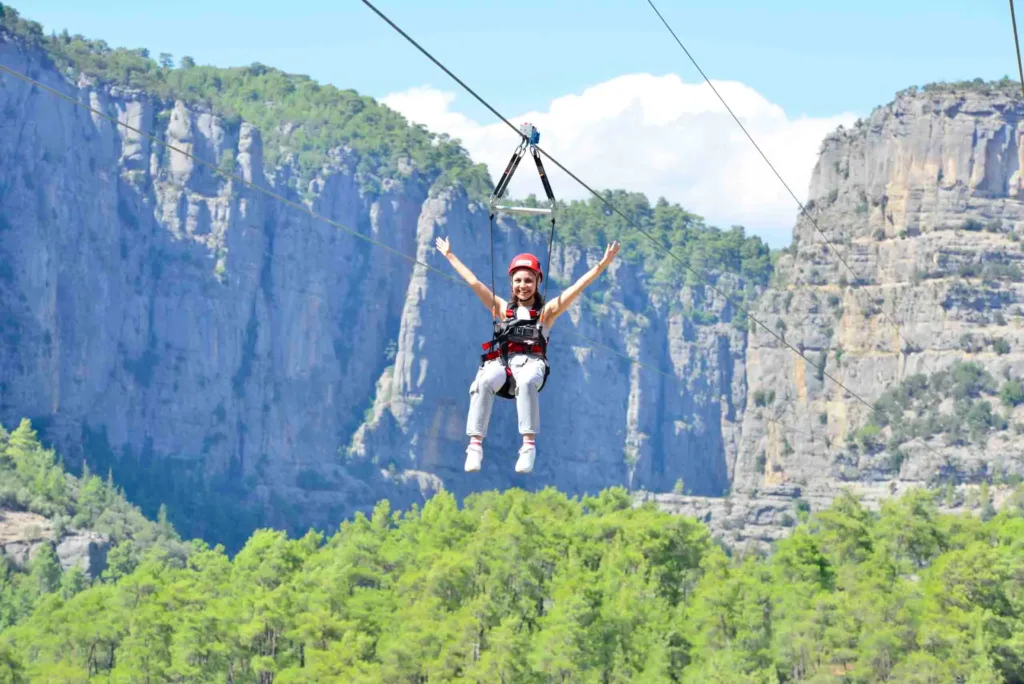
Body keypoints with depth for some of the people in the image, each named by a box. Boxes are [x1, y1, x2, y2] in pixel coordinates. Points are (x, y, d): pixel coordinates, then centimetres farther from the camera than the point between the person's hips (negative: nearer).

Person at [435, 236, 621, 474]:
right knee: (484, 382, -35)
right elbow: (473, 282, 28)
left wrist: (602, 265, 4)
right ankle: (475, 444, -41)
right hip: (501, 361, 2)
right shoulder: (503, 308, 25)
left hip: (531, 362, -2)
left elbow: (577, 287, 12)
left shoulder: (547, 311, 19)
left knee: (526, 382, -40)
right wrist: (450, 256, 31)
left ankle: (529, 444, -44)